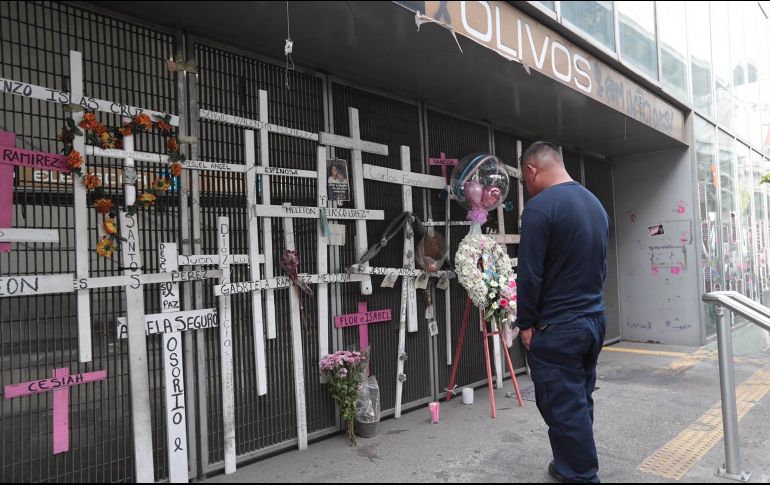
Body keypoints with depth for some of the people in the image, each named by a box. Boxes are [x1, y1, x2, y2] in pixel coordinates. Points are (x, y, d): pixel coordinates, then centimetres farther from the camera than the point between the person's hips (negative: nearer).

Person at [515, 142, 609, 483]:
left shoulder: (540, 207, -16)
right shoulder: (596, 203, 10)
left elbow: (529, 274, -18)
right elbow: (602, 265, 16)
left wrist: (525, 323, -7)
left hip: (556, 328, -9)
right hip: (595, 320, 9)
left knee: (564, 408, 2)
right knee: (581, 402, 18)